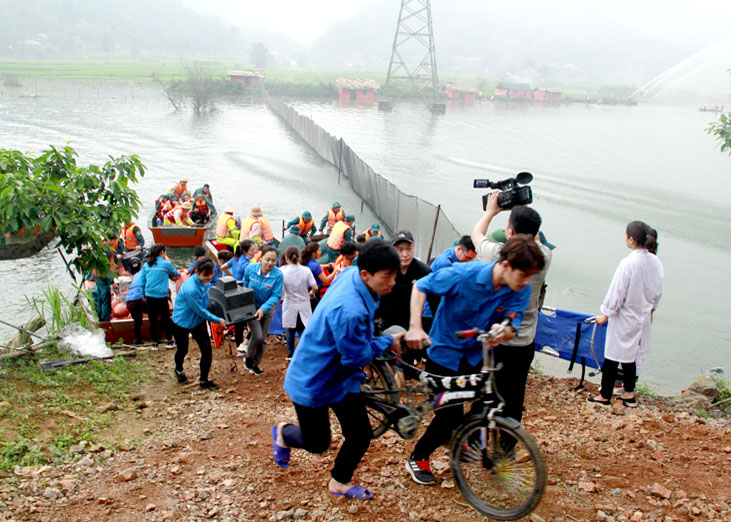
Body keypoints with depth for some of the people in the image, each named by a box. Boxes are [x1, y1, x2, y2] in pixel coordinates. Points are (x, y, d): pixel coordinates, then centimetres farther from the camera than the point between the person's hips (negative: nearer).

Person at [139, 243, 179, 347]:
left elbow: (142, 282, 10)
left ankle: (154, 342, 16)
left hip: (149, 297, 4)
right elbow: (176, 274, 12)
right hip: (161, 297, -4)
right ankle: (170, 341, 18)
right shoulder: (166, 264, -6)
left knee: (152, 320, 9)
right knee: (166, 319, 9)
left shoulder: (146, 265, 6)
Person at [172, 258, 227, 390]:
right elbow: (200, 311, -25)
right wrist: (218, 320, -17)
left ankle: (204, 380, 13)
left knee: (207, 350, -3)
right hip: (182, 322, -6)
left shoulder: (203, 281, -11)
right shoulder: (190, 289, -35)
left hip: (198, 321, 6)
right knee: (183, 350, 16)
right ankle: (179, 370, 49)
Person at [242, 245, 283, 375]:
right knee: (257, 336, -14)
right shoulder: (250, 268, -16)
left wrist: (263, 308, -29)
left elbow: (276, 296, -19)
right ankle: (248, 357, 15)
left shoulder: (278, 274, -23)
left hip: (266, 310, 1)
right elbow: (245, 283, 5)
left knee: (263, 339, 8)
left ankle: (255, 364, 30)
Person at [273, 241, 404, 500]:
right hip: (313, 381, -8)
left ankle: (339, 482, 31)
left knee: (361, 435, 7)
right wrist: (387, 342, -14)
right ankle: (283, 433, 43)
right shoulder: (350, 311, -39)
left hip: (342, 378, 8)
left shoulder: (351, 273, -10)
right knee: (317, 444, 11)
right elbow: (356, 357, -26)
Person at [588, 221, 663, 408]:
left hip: (624, 318, -7)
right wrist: (650, 309, 24)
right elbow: (657, 292, 8)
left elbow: (617, 293, -18)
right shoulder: (655, 262, -4)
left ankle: (605, 396, 17)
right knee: (630, 356, 21)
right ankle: (629, 394, 30)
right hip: (643, 317, 7)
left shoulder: (628, 264, -24)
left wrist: (605, 315, -6)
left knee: (612, 357, 6)